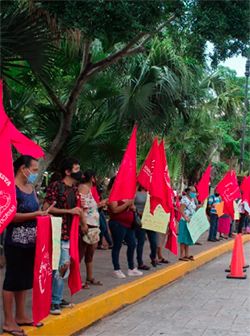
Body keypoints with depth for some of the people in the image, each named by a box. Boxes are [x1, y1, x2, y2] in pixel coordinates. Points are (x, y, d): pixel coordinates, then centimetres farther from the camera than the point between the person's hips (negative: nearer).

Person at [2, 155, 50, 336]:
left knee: (25, 279, 15)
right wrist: (36, 214, -23)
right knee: (13, 280, -1)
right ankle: (8, 321, 7)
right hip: (16, 242, -8)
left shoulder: (31, 188, 12)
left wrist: (43, 213, 3)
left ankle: (20, 316, 26)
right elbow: (11, 216, -21)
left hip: (31, 241, 8)